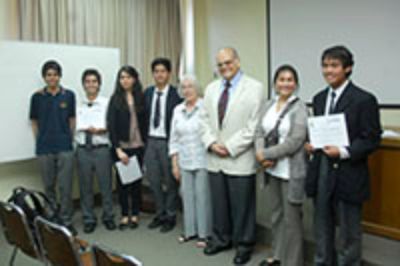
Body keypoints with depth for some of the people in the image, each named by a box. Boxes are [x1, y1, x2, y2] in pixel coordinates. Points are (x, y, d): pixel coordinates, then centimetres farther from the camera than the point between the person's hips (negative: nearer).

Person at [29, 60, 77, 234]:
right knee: (49, 186, 11)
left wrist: (70, 139, 5)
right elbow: (34, 121, 9)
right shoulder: (37, 97, 1)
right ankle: (51, 220, 25)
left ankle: (66, 221, 12)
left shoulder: (68, 95, 2)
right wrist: (40, 141, 5)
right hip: (44, 149, 1)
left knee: (66, 186, 0)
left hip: (65, 147, 0)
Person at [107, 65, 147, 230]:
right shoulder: (115, 99, 0)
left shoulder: (140, 98, 4)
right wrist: (118, 149, -11)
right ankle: (124, 215, 19)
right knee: (122, 181, 7)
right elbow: (111, 125, -5)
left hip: (137, 145, 1)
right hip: (121, 146, -1)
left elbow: (144, 122, 4)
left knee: (136, 180, 7)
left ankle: (135, 215, 20)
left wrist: (145, 143, -4)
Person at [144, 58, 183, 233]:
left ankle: (170, 217, 21)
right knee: (154, 181, 12)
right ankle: (160, 214, 28)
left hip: (167, 142, -5)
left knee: (170, 181, 6)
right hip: (150, 141, 5)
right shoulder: (147, 93, 8)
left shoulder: (176, 94, -9)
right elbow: (144, 117, 12)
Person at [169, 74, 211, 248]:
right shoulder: (177, 110, 10)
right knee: (187, 196, 10)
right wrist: (174, 164, 9)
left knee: (202, 196, 0)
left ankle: (203, 233, 13)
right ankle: (190, 230, 23)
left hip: (202, 161, -5)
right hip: (184, 162, 5)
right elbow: (174, 140, 12)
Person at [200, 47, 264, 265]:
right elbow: (205, 119, 11)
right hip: (214, 159, 5)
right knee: (218, 203, 15)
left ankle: (244, 245, 22)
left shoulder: (254, 88, -6)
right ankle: (220, 239, 32)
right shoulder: (211, 88, 12)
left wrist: (230, 147, -14)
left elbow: (254, 125, -12)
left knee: (242, 206, 5)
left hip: (240, 160, -5)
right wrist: (211, 143, -5)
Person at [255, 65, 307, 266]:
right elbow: (259, 132, 5)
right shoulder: (268, 105, 8)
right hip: (272, 169, 6)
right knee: (276, 214, 17)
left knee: (291, 217, 4)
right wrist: (260, 153, -14)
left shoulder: (299, 108, -11)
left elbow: (294, 142, -18)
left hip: (291, 171, -6)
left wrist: (266, 154, -14)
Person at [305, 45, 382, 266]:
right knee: (322, 229, 17)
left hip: (348, 175, -6)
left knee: (349, 233, 8)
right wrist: (311, 144, -2)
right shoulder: (319, 98, 11)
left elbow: (371, 139, -10)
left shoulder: (364, 99, -8)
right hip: (321, 173, 6)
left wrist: (343, 152, -23)